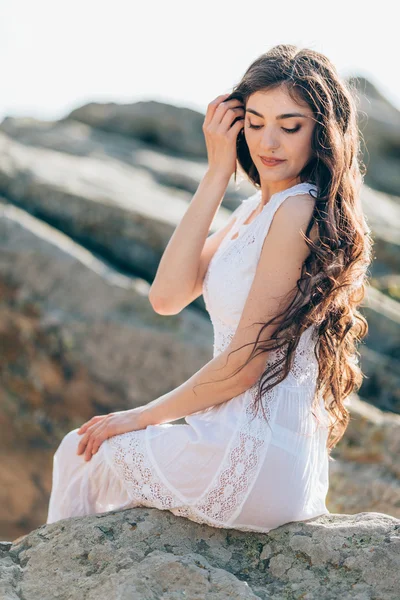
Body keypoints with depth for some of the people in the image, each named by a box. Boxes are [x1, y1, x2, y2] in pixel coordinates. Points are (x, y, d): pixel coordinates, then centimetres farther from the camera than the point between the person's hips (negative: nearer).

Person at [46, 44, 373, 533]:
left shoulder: (299, 211, -18)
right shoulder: (258, 207, 11)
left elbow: (244, 365, -18)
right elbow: (166, 297, -1)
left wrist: (146, 416, -3)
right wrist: (217, 174, -3)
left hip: (256, 464, -8)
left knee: (80, 455, 14)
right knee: (90, 446, 26)